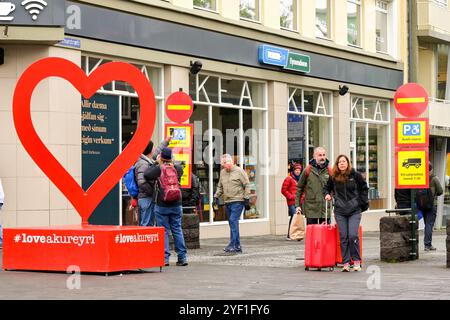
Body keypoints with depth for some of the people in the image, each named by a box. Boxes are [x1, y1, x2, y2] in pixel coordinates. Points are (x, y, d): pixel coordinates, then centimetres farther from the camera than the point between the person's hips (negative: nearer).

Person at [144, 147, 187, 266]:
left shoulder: (158, 169, -11)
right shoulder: (178, 168, 2)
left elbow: (146, 175, -10)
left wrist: (156, 163, 0)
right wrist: (171, 163, 19)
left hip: (162, 205, -3)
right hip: (176, 205, 3)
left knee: (163, 231, 2)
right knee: (177, 230, 11)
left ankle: (164, 258, -1)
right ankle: (182, 257, 10)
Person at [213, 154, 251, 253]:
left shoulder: (239, 171, -4)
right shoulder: (222, 172, 13)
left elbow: (247, 185, -4)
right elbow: (220, 187, 22)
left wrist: (246, 199, -9)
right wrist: (216, 197, 9)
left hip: (238, 201, -7)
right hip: (227, 202, 7)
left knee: (233, 221, -17)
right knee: (232, 223, 7)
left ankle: (232, 245, -19)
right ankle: (237, 246, 13)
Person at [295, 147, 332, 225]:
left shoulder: (329, 171, 3)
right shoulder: (308, 170, -1)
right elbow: (299, 188, 4)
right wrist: (297, 205, 0)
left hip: (326, 209, 2)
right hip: (311, 209, -2)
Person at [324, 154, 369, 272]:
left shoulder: (355, 175, 0)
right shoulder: (333, 177, 5)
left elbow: (364, 188, 11)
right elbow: (327, 187, 22)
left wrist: (362, 202, 4)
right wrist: (327, 194, 2)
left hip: (354, 210, -2)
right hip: (340, 211, 2)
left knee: (353, 235, -12)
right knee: (343, 237, 0)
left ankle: (356, 260, 5)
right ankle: (345, 263, 6)